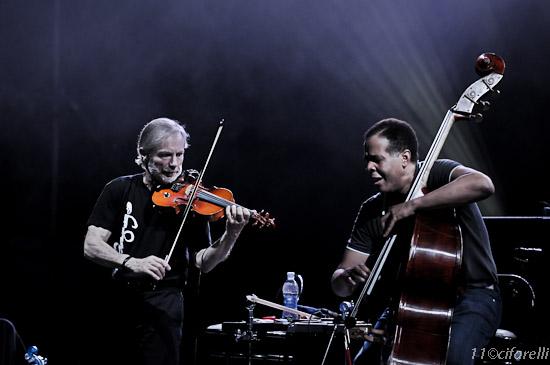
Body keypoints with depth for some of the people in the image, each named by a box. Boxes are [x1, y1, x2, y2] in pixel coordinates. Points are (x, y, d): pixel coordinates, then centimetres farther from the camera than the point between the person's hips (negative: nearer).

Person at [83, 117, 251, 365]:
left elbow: (203, 262, -5)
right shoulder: (120, 190, 3)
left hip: (161, 306, -2)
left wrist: (231, 235, -24)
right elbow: (91, 246, -6)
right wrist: (131, 262, -24)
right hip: (116, 300, 2)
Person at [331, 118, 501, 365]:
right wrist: (347, 277, -21)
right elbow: (339, 285, 5)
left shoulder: (436, 174, -11)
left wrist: (412, 205, -35)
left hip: (471, 298, -5)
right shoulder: (373, 211, 3)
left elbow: (482, 184, -36)